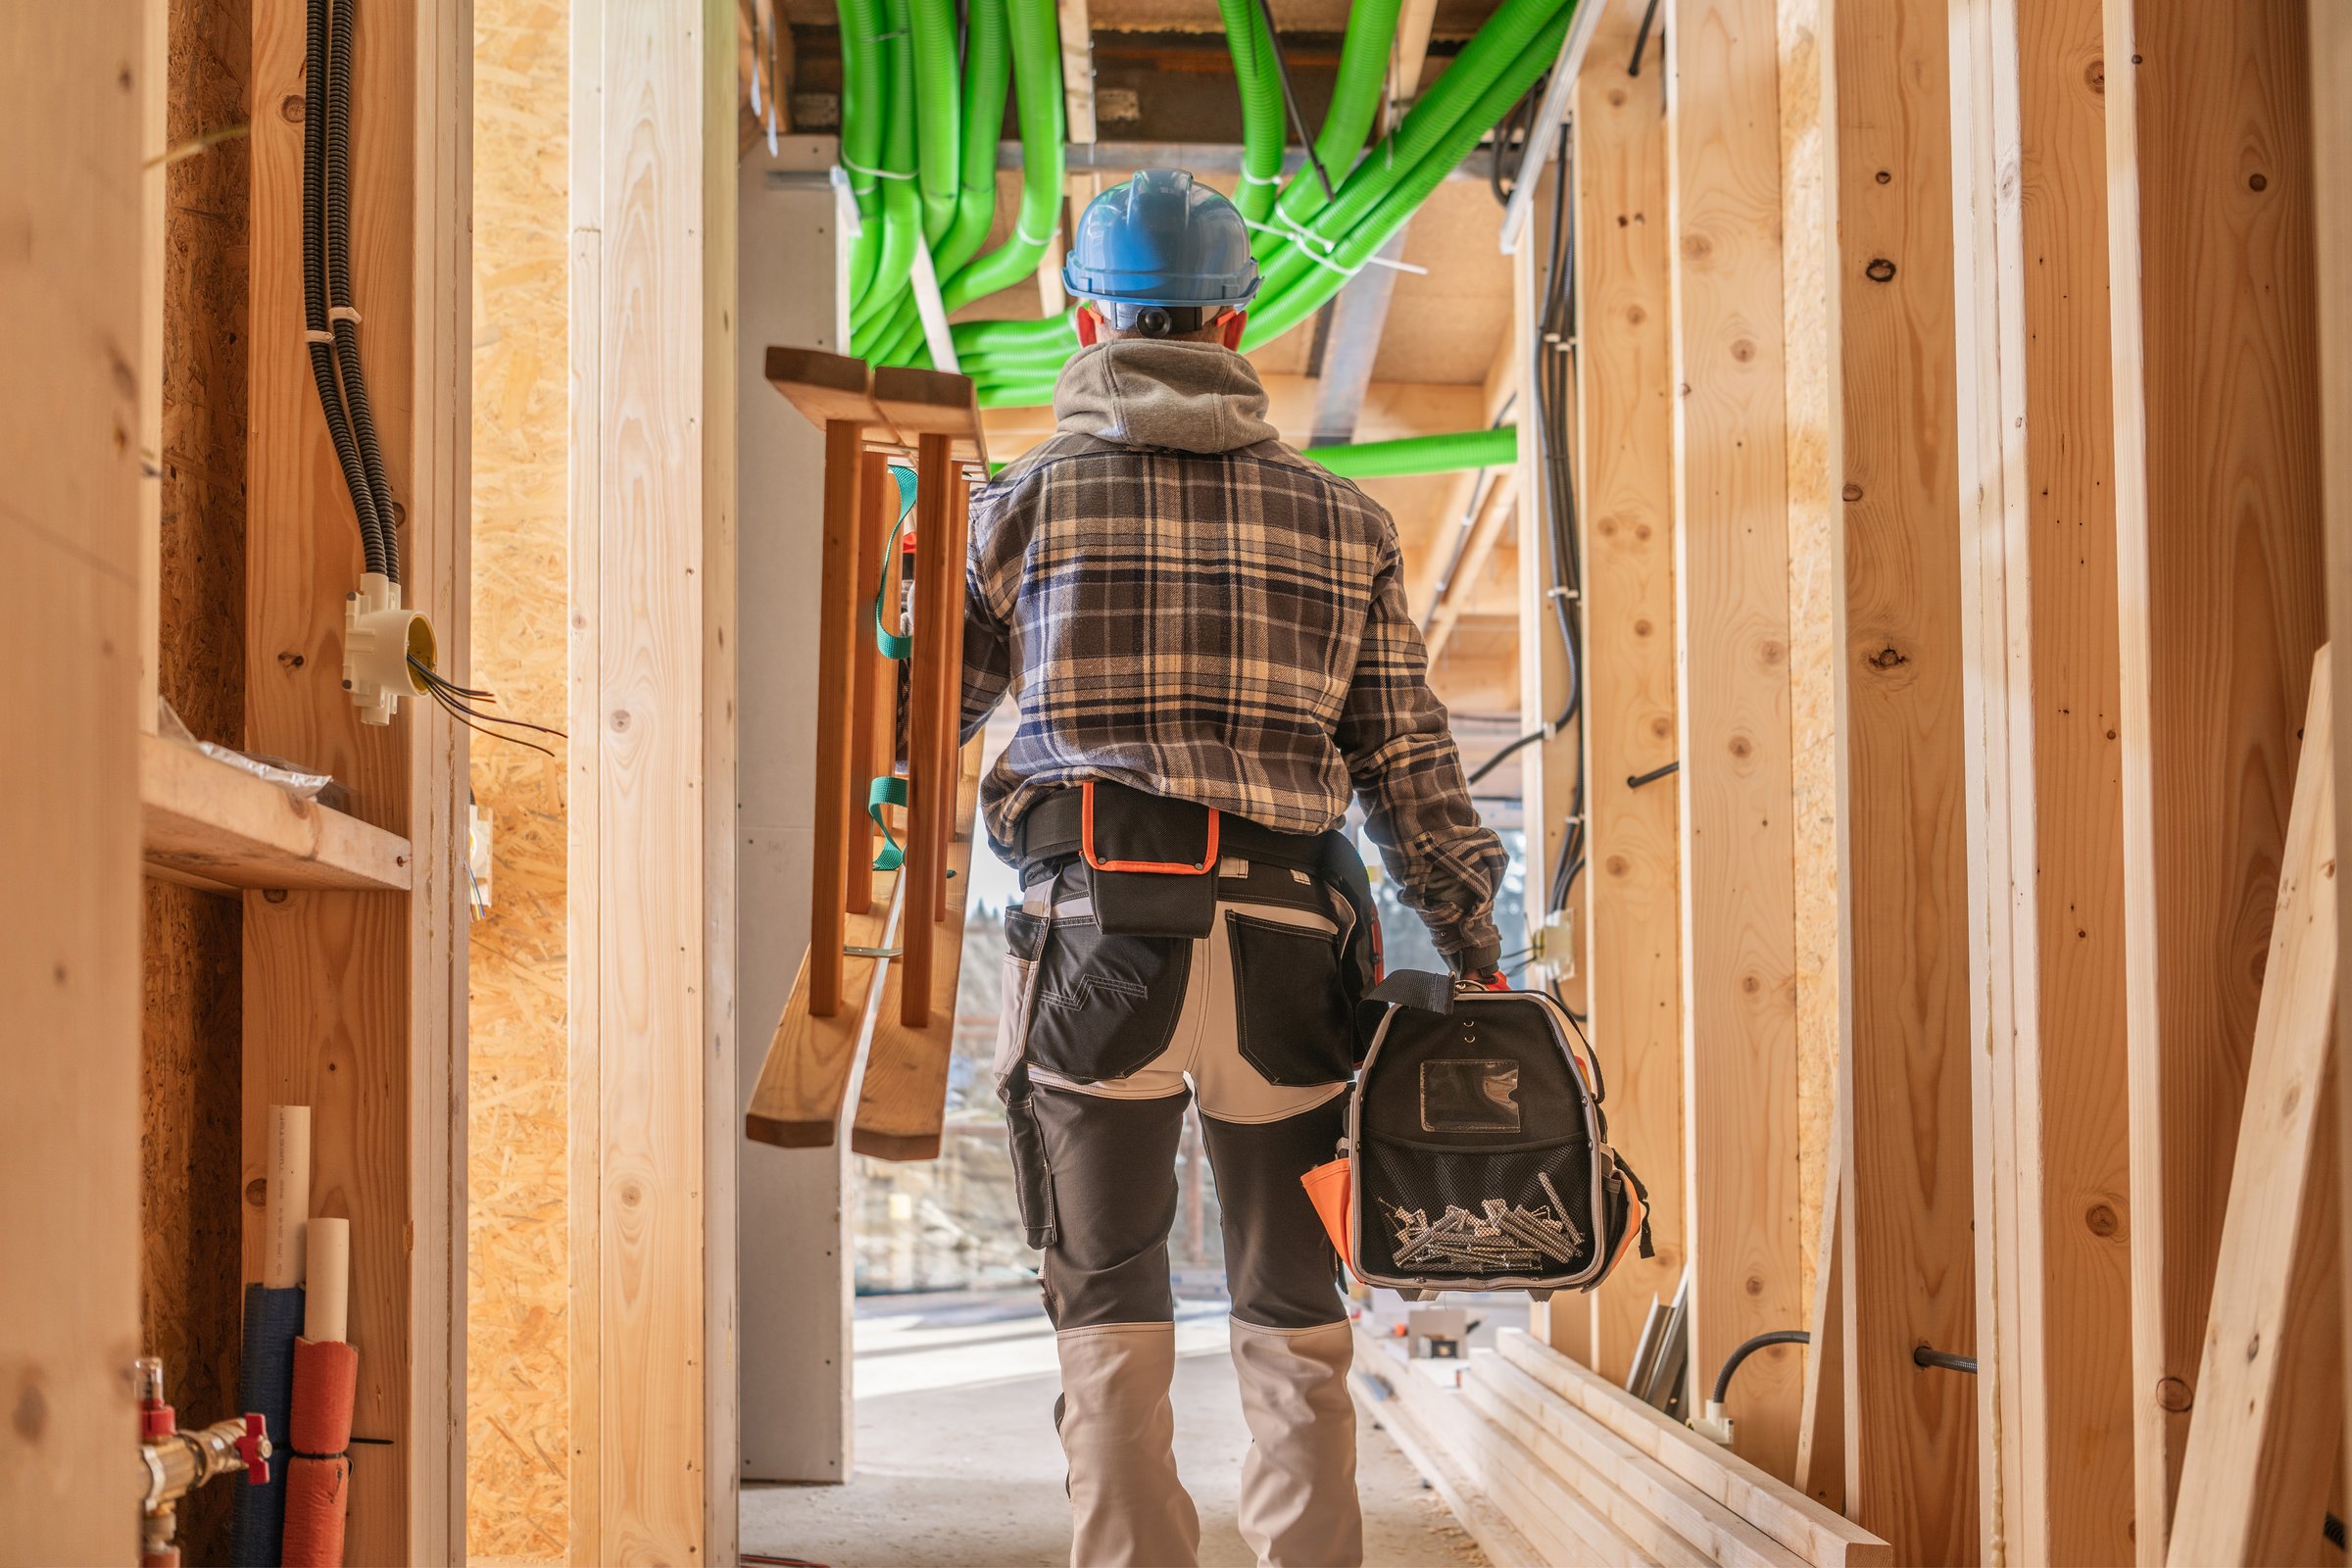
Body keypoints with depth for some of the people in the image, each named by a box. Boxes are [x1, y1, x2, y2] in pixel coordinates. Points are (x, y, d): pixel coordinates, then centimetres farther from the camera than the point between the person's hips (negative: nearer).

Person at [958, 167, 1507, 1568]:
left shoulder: (1028, 504, 4)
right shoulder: (1341, 521, 9)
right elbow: (1409, 760, 8)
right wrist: (1475, 948, 15)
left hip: (1095, 940, -1)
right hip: (1286, 954, 2)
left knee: (1113, 1321, 7)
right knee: (1295, 1315, 13)